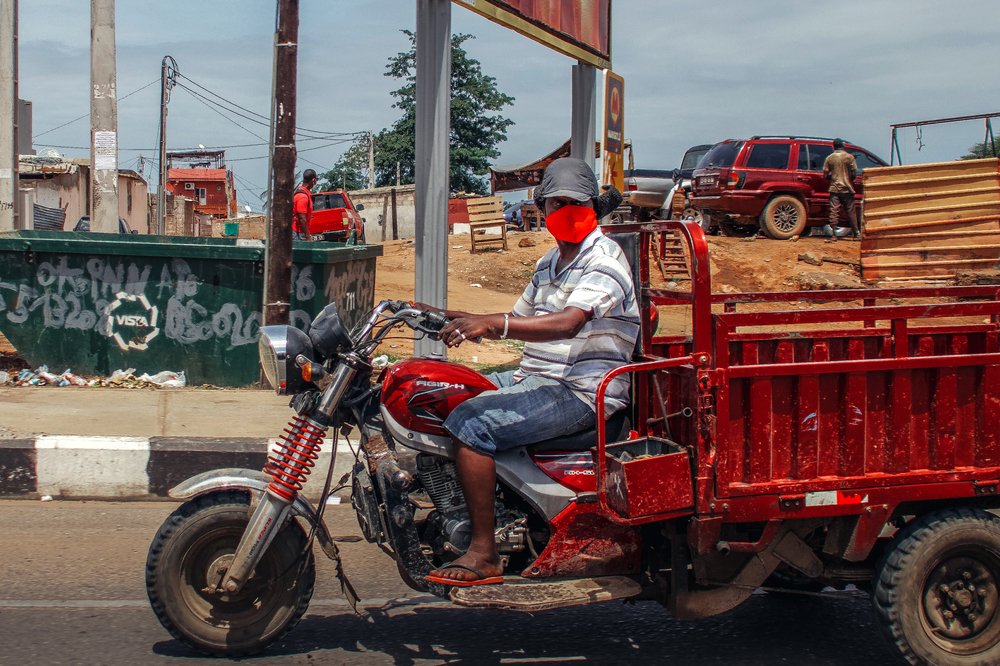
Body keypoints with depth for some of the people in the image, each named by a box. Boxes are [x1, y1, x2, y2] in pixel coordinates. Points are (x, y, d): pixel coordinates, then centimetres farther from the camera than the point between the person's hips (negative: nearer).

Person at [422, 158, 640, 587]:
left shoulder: (604, 259, -12)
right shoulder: (550, 263, 20)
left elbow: (568, 323, -29)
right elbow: (518, 320, 26)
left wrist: (492, 323, -39)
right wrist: (456, 319, 12)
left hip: (582, 390, -10)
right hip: (533, 377, 10)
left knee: (471, 424, -26)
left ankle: (484, 553, -21)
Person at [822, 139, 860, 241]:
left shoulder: (829, 158, 2)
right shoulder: (849, 157, -2)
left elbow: (825, 174, 3)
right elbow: (854, 172, -4)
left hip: (834, 188, 1)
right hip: (847, 188, -1)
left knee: (834, 211, 0)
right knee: (851, 211, 6)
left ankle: (834, 235, -6)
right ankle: (857, 234, 8)